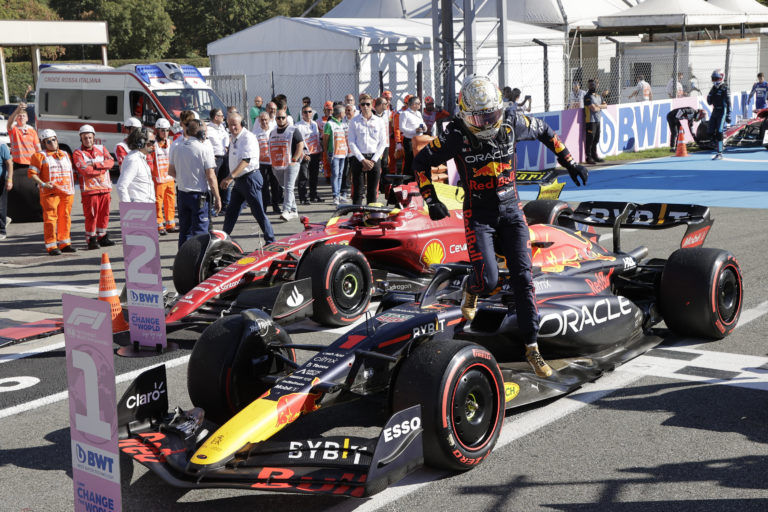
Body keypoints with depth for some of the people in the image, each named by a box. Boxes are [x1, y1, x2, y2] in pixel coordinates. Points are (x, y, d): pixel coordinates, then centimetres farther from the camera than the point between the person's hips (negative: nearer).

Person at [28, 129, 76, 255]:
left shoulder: (65, 155, 19)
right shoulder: (40, 156, 0)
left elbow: (70, 172, 25)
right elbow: (31, 173, -6)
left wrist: (72, 189, 16)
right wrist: (42, 184, -17)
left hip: (67, 192, 6)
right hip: (50, 192, -6)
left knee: (65, 218, 10)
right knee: (50, 218, -7)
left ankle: (64, 243, 19)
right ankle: (51, 246, -5)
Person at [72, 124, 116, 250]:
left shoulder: (101, 149, 13)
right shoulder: (78, 153, -3)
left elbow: (110, 162, -3)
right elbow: (85, 170, -16)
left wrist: (96, 165, -15)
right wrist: (102, 169, -7)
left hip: (105, 187, 5)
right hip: (89, 189, -5)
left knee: (104, 213, 9)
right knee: (91, 215, -4)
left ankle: (102, 237, 20)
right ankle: (91, 240, 4)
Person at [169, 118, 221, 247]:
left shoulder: (178, 148, 5)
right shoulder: (205, 149, -13)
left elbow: (171, 172, 13)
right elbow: (211, 176, -15)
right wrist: (217, 198, -9)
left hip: (182, 193, 6)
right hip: (199, 195, -6)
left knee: (184, 230, 14)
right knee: (199, 231, -2)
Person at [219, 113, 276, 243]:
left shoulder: (248, 137, -15)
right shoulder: (233, 139, 13)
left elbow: (246, 160, -24)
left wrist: (231, 176, -30)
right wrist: (231, 178, 18)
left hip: (250, 178, -9)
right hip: (239, 180, 9)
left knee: (258, 212, -5)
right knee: (231, 212, 15)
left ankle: (270, 241, 3)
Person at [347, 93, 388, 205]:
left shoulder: (379, 121, 6)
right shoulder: (354, 121, 2)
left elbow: (383, 143, 4)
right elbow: (351, 143, -2)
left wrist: (373, 160, -6)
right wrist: (363, 160, -10)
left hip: (374, 159, 2)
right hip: (358, 158, -2)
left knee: (373, 191, 4)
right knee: (358, 191, -4)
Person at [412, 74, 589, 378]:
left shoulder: (513, 125, -6)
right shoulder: (457, 137, -13)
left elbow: (544, 131, 14)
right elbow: (421, 162, -2)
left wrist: (569, 163, 13)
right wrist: (431, 200, -7)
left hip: (511, 209, 3)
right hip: (478, 215, -2)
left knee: (523, 277, -5)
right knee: (488, 279, -14)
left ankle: (531, 346, 2)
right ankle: (471, 289, 26)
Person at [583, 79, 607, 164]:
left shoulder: (599, 96, 17)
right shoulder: (587, 96, -10)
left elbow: (605, 106, 7)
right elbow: (593, 108, -19)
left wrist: (598, 106, -11)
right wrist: (600, 108, 0)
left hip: (598, 120, 8)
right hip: (590, 121, -8)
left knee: (596, 139, 13)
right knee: (589, 139, -6)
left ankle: (594, 155, 23)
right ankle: (588, 157, -2)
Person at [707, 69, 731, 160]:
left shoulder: (724, 88, -9)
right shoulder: (713, 88, 12)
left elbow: (728, 102, -13)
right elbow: (709, 102, 15)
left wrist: (728, 115, -18)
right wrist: (710, 95, -4)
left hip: (722, 111, -7)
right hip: (715, 111, 7)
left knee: (719, 132, -12)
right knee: (711, 133, 5)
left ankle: (719, 153, -9)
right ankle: (718, 146, 26)